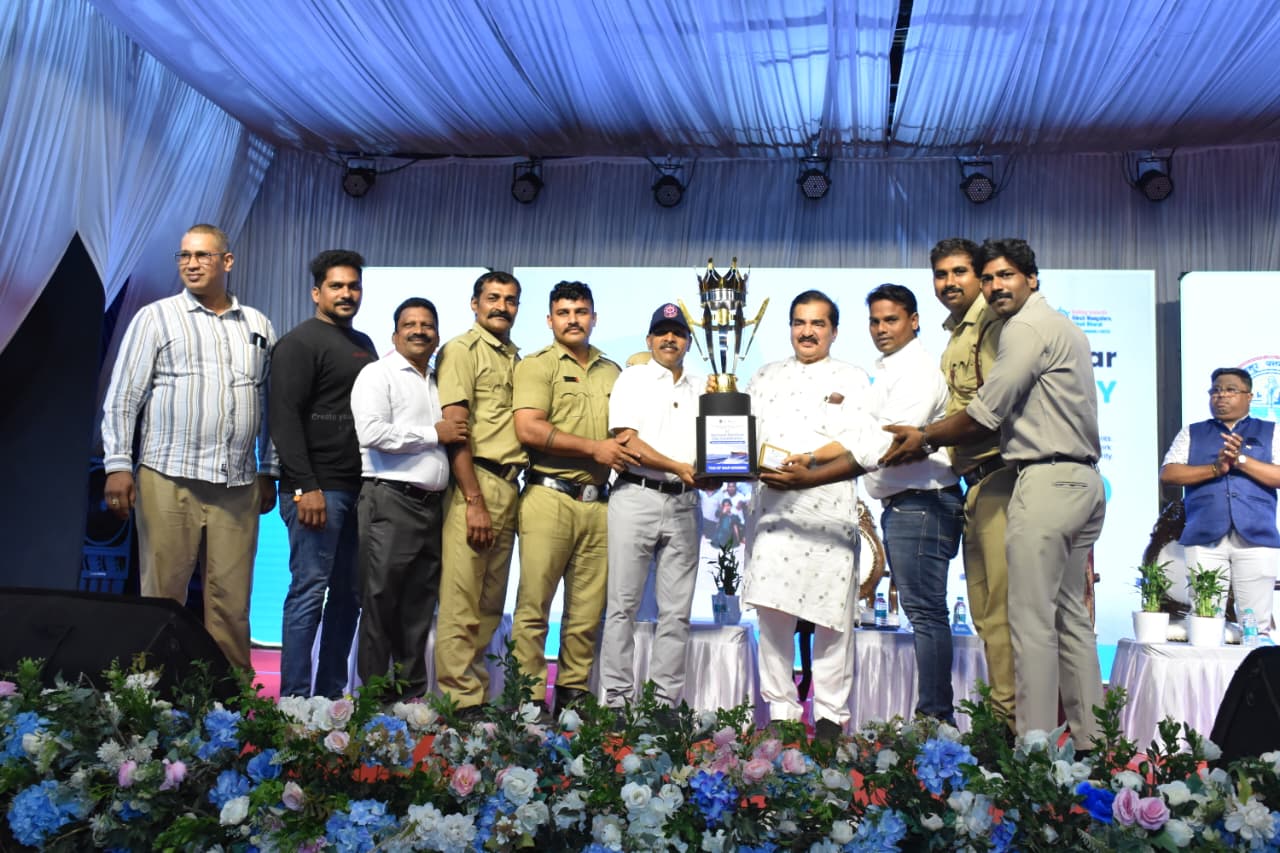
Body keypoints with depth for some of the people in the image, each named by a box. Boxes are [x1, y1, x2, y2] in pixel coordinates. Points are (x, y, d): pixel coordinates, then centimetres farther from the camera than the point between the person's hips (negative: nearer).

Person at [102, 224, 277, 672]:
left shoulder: (258, 326, 14)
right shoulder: (156, 318, 6)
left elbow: (271, 404, 16)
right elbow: (122, 397, 2)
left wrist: (269, 472, 14)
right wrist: (117, 465, -6)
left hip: (238, 485, 2)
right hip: (169, 480, -2)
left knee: (231, 599, 3)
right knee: (162, 594, 0)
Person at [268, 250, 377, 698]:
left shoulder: (363, 344, 20)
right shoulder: (300, 342, -3)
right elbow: (285, 418, -11)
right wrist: (306, 488, -18)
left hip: (359, 488, 7)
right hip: (317, 488, -7)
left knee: (349, 593, 8)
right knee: (310, 590, -6)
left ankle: (331, 692, 15)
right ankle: (295, 698, 0)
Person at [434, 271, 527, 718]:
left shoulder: (516, 358, 19)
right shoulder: (461, 350, -1)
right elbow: (455, 428, -10)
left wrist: (511, 492, 9)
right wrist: (474, 500, -15)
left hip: (509, 485, 7)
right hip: (475, 482, -7)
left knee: (492, 601, 10)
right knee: (461, 600, -5)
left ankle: (478, 688, 18)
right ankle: (460, 698, 1)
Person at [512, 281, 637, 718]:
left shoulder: (612, 372, 18)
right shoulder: (537, 365, 2)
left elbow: (623, 432, 25)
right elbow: (529, 429, -11)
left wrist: (623, 449, 1)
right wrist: (593, 448, -9)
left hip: (597, 502, 5)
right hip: (549, 496, -5)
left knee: (588, 608, 6)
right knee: (533, 605, -3)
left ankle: (573, 694, 16)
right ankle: (529, 695, 4)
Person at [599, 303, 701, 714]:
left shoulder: (702, 389, 18)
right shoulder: (633, 378, 5)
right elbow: (627, 441, -6)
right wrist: (679, 468, -14)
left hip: (683, 503, 4)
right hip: (636, 496, -4)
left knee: (676, 610, 4)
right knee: (624, 604, -3)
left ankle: (667, 699, 10)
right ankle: (618, 698, 3)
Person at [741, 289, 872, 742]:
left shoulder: (851, 379, 12)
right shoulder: (765, 377, 22)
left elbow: (854, 442, -2)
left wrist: (807, 460, -18)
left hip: (828, 505, -2)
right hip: (771, 502, 3)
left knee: (831, 613, -3)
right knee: (770, 607, -3)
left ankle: (831, 714, 6)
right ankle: (780, 710, 7)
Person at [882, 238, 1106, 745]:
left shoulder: (1026, 328, -8)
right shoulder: (1064, 328, 23)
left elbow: (983, 416, -12)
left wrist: (924, 437, 3)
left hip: (1047, 480, -10)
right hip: (1083, 480, 10)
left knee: (1032, 620, -8)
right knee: (1071, 615, 12)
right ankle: (1089, 739, 16)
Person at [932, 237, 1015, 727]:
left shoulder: (991, 323, -8)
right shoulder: (955, 336, 22)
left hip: (996, 475, -10)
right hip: (975, 484, 10)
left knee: (1000, 607, -10)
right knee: (983, 608, 13)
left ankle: (1012, 717, -6)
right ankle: (999, 709, 21)